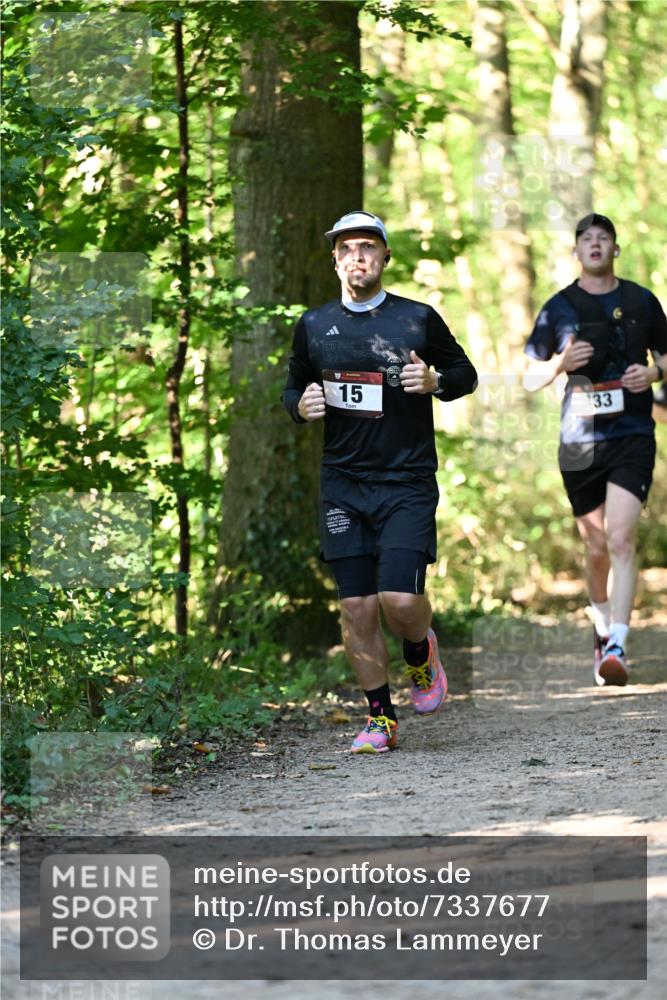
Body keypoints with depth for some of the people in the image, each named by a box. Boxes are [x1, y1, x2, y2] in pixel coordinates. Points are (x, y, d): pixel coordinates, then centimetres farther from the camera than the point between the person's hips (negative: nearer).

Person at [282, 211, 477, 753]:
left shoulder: (418, 319, 0)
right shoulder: (314, 326, 7)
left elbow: (465, 373, 11)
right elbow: (294, 387, 20)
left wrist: (435, 381, -10)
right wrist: (301, 406, -3)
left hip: (408, 483, -3)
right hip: (343, 484, 3)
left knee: (400, 598, -16)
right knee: (357, 609, 0)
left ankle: (421, 652, 19)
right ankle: (380, 717, 13)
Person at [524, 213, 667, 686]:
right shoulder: (559, 308, 5)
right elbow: (530, 378, 9)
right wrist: (561, 363, -12)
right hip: (579, 440, 1)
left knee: (620, 540, -17)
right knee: (596, 549, 9)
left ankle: (616, 648, -24)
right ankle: (603, 629, 33)